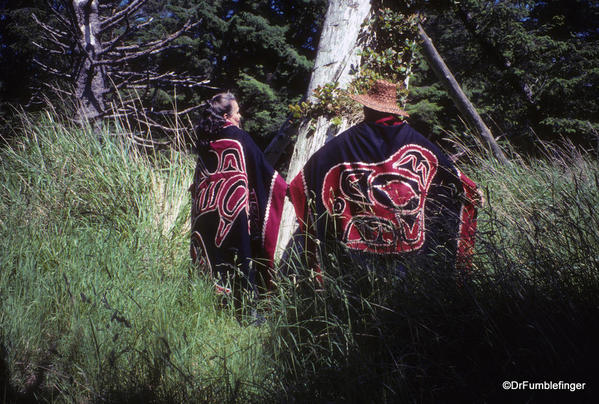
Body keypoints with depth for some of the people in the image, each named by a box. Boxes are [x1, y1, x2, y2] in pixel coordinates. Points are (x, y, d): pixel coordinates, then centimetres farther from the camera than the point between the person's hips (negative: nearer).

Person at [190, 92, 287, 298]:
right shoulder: (237, 136, -6)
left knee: (211, 249, 11)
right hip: (234, 206, -5)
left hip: (207, 207, 5)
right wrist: (285, 187, 5)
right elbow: (261, 165, -3)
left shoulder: (204, 140, 8)